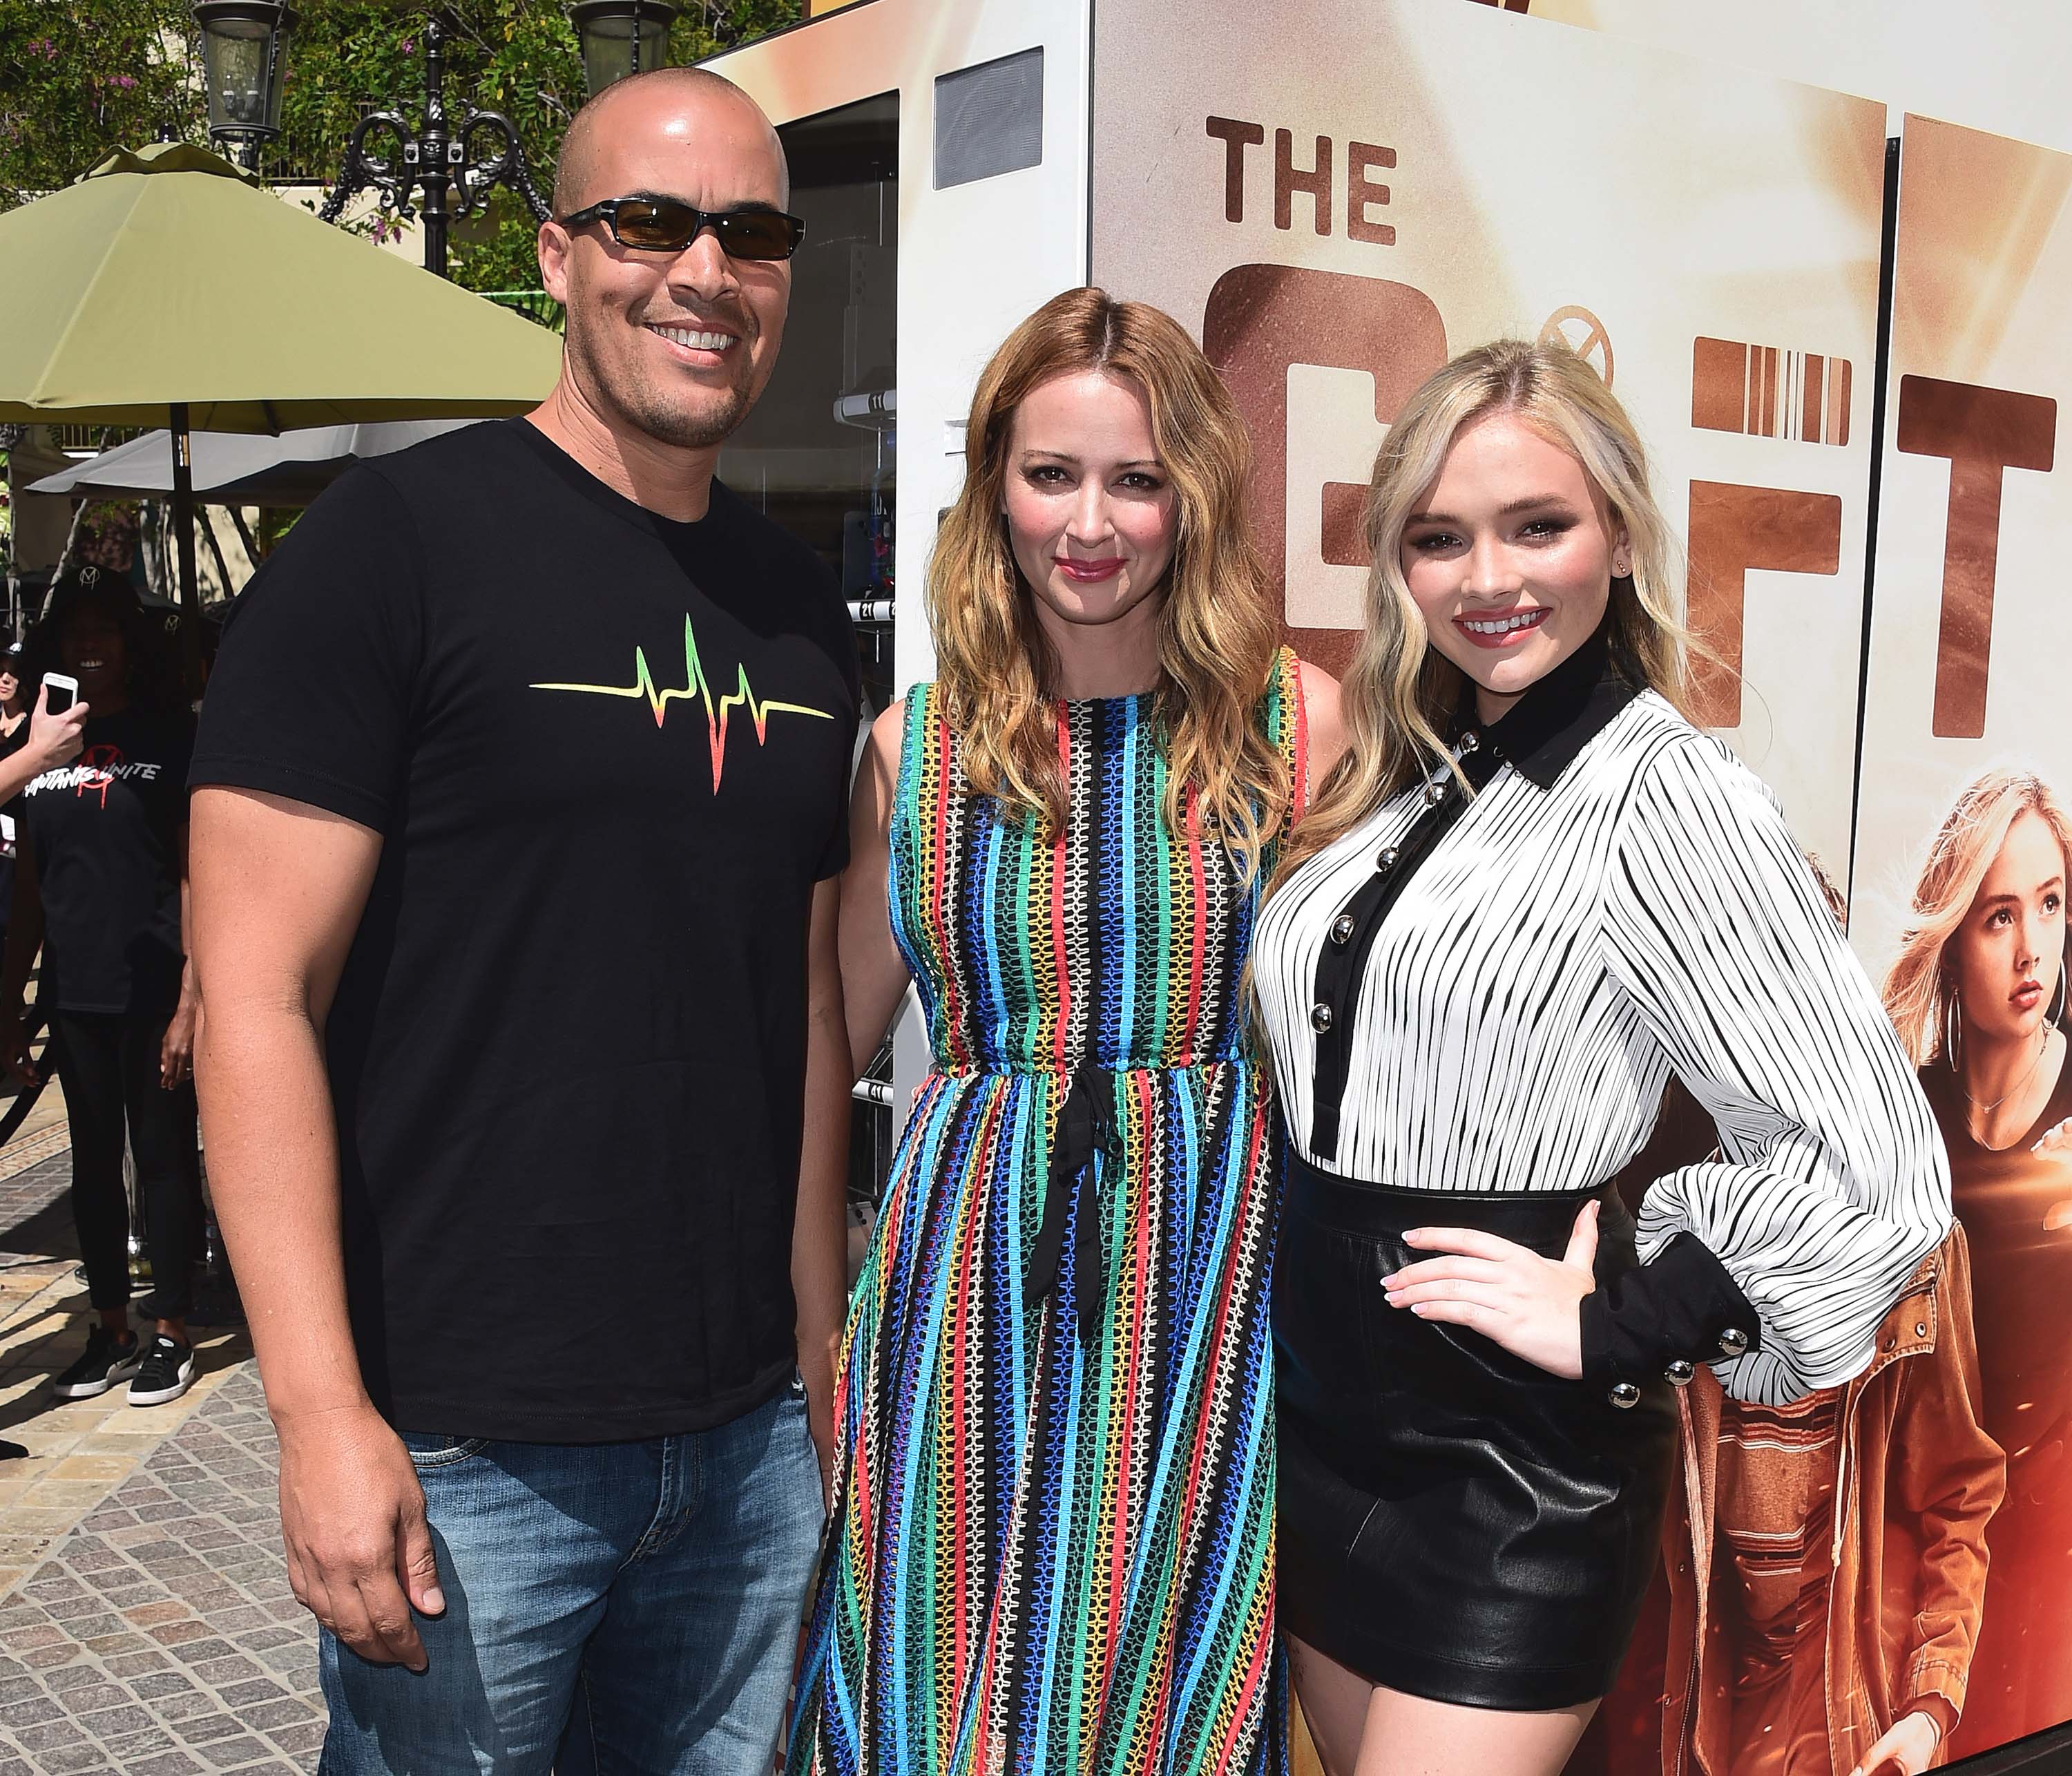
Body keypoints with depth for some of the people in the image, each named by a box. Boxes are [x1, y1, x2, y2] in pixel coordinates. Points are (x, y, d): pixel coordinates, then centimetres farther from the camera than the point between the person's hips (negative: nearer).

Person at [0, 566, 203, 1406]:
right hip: (75, 992, 5)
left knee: (163, 1156, 3)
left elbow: (197, 874, -6)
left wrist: (192, 998, -13)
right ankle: (110, 1329, 24)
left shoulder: (170, 738, -2)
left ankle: (171, 1333, 14)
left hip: (155, 989, -5)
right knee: (94, 1159, 12)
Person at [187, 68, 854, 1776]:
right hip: (462, 1446, -5)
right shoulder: (397, 542, -9)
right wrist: (323, 1414, -17)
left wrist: (817, 1331, 12)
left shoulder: (801, 605, 9)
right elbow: (258, 994, -13)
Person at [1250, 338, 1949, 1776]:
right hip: (1319, 1413, 7)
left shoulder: (1667, 798, -16)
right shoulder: (1400, 778, 6)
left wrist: (1621, 1329, -14)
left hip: (1515, 1456, -7)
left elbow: (1872, 1167, -18)